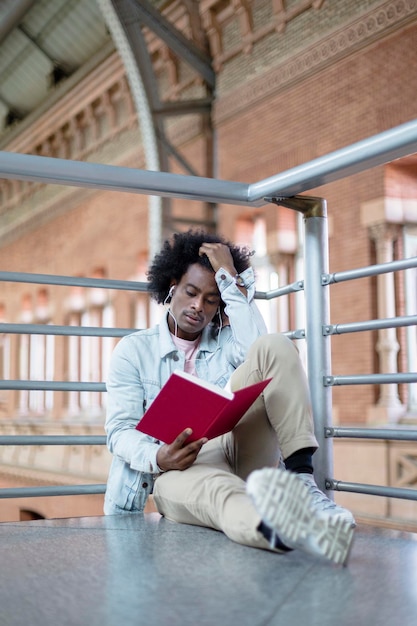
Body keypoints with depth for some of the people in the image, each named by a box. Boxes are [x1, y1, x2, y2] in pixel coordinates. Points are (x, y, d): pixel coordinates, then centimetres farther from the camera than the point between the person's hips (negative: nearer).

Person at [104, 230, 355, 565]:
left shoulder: (225, 341, 17)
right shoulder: (133, 350, 12)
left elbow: (259, 352, -9)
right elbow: (121, 430, 0)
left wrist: (230, 276, -2)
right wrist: (157, 458, -25)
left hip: (239, 448, 3)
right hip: (180, 468, -2)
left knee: (275, 346, -16)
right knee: (210, 487, -43)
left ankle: (301, 478, -33)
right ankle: (274, 526, -79)